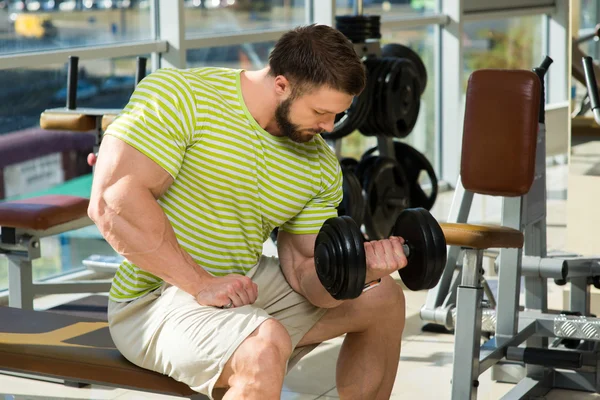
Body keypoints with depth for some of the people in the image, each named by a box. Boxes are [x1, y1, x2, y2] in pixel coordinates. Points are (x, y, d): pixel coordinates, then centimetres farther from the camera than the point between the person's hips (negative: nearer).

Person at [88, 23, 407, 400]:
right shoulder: (179, 97, -18)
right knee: (267, 344, -37)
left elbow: (304, 271, 1)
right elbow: (112, 201, -26)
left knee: (384, 298, 14)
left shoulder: (320, 167, 2)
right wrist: (201, 283, -25)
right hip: (158, 297, -8)